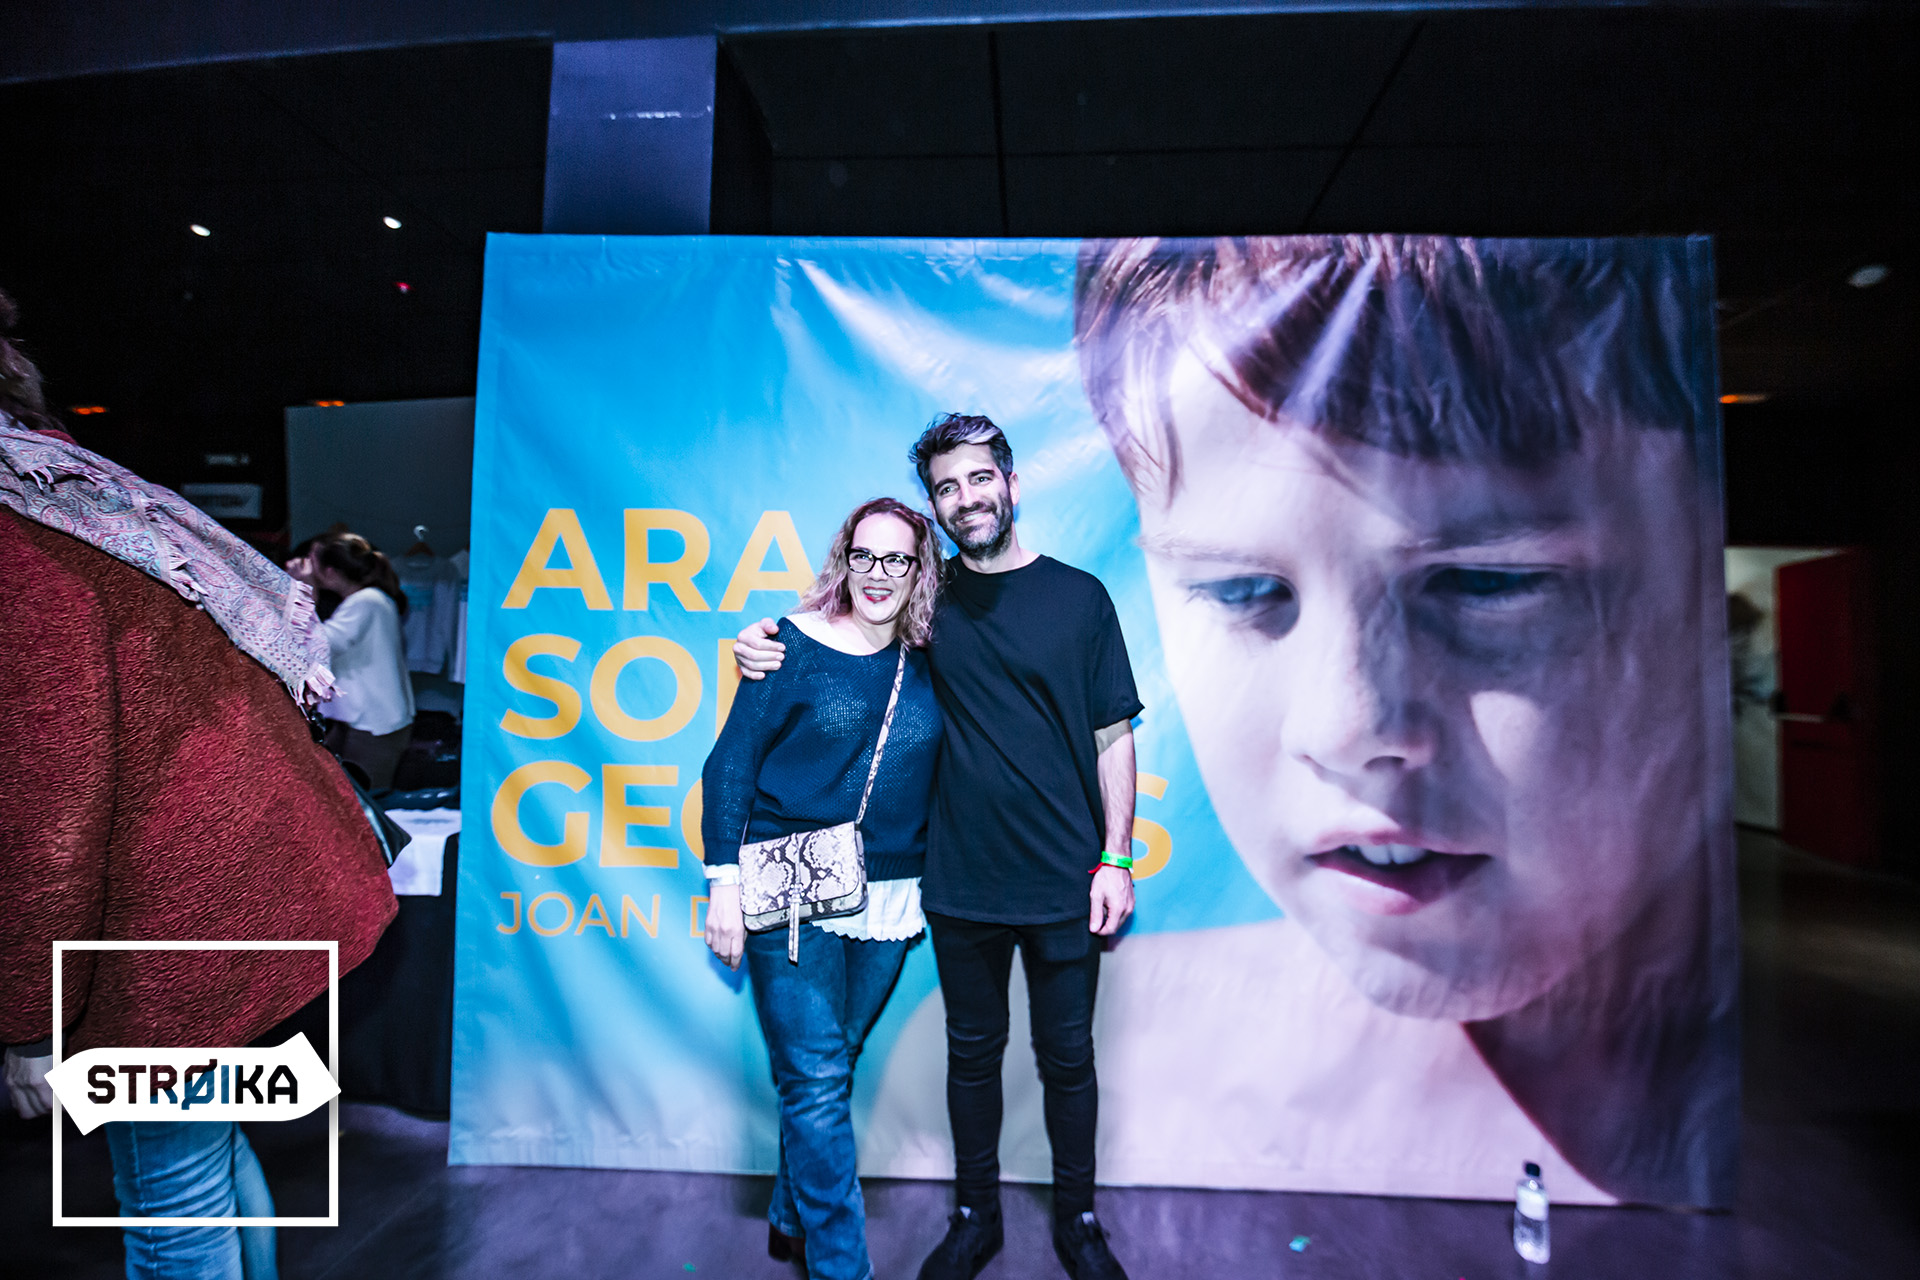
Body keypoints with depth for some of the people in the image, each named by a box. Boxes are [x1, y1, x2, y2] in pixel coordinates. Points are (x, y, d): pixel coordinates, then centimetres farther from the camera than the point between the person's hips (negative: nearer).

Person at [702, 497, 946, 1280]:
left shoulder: (929, 667, 5)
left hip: (886, 901, 4)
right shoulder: (796, 646, -6)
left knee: (831, 1068, 16)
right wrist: (724, 880, -9)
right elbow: (731, 763, -5)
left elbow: (940, 779, 12)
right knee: (815, 1079, 0)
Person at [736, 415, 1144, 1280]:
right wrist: (762, 642, -8)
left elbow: (1114, 736, -1)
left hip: (1064, 883, -1)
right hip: (960, 883, 1)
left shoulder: (1078, 596, -2)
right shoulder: (930, 599, 1)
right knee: (972, 1053, 17)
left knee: (1066, 1056, 15)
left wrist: (1114, 859, -6)